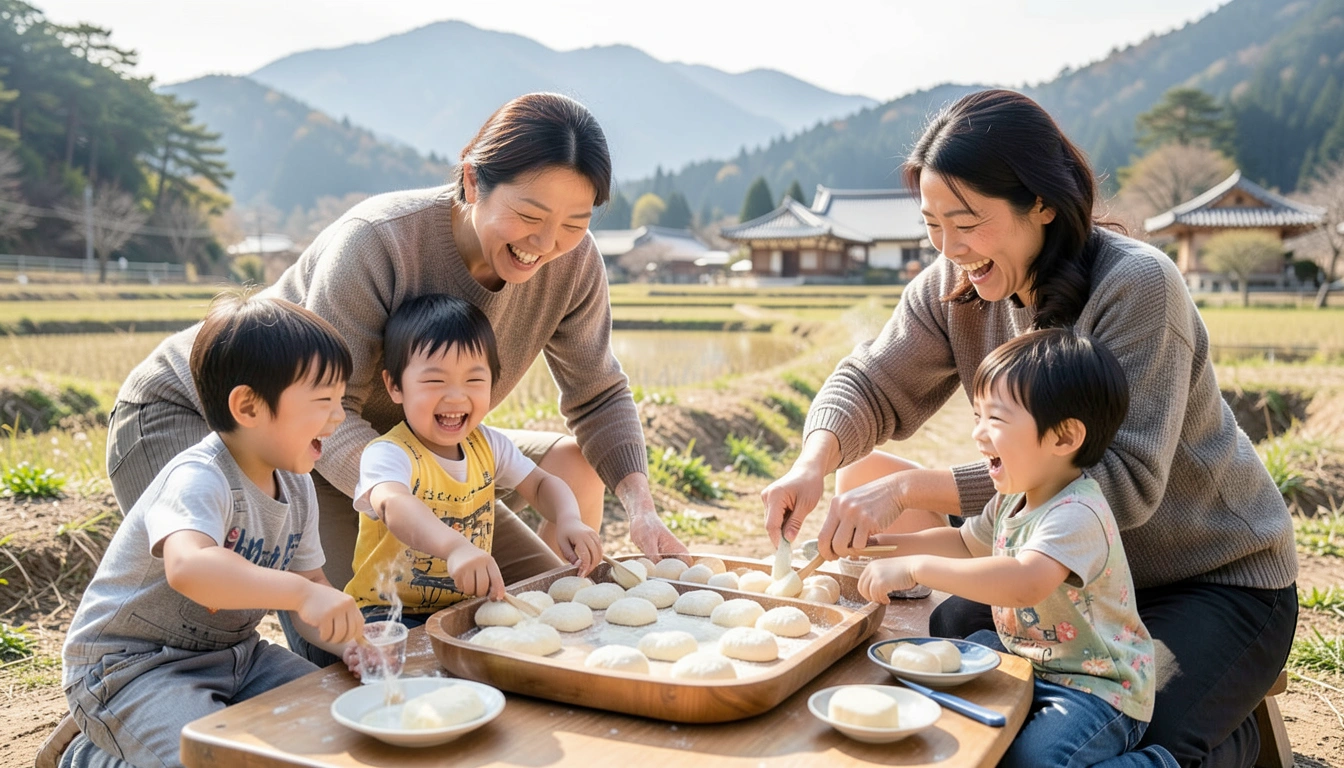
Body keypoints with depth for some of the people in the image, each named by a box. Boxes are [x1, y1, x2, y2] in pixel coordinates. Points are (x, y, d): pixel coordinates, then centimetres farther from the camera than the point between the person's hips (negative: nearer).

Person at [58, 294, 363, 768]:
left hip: (231, 653, 8)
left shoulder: (297, 488, 1)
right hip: (132, 665, -8)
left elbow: (311, 588, 4)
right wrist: (300, 591, -52)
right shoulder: (199, 479, -25)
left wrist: (351, 638, -16)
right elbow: (188, 567, -46)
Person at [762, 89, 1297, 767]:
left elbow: (1124, 481, -34)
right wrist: (815, 460, -27)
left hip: (1221, 580, -5)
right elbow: (873, 384, -2)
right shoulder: (955, 286, -9)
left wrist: (911, 488, -40)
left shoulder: (1137, 285, -27)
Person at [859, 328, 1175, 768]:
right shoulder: (1013, 499, 3)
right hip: (1027, 658, 9)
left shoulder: (1078, 514, -28)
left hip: (1098, 687, -9)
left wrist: (916, 567, -42)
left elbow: (1026, 582, -46)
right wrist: (883, 544, 7)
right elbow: (966, 543, 21)